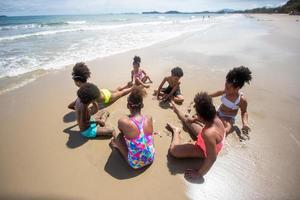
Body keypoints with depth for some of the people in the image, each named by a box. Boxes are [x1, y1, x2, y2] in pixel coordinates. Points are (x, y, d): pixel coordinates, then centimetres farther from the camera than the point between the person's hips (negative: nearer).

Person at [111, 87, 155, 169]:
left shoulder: (123, 121, -24)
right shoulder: (149, 118, -13)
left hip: (135, 164, -3)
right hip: (150, 159, 4)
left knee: (120, 136, 11)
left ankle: (118, 145, 43)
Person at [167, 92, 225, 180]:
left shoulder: (209, 133, -49)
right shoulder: (214, 117, -25)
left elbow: (212, 158, -39)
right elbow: (205, 118, 2)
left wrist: (199, 173, -26)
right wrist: (195, 119, 16)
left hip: (204, 150, -7)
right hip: (208, 142, 7)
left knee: (173, 150, -19)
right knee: (189, 120, 23)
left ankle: (176, 131, 11)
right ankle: (177, 111, 53)